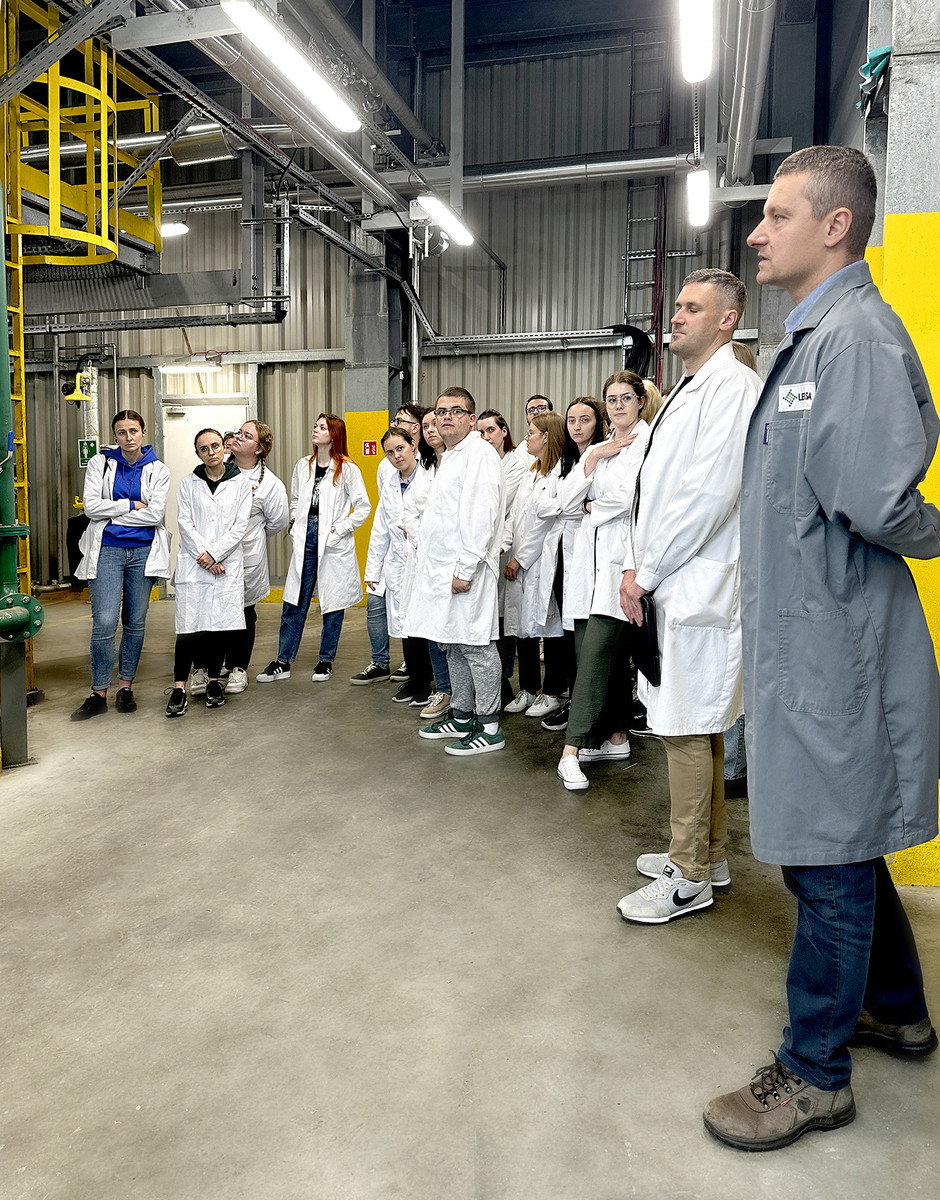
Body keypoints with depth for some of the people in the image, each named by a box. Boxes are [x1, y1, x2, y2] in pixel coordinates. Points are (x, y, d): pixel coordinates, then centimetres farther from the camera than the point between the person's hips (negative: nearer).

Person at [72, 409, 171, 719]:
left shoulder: (158, 470, 5)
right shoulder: (99, 463, 6)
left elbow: (155, 514, -7)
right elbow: (91, 506, -5)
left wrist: (112, 514, -6)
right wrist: (131, 505, -6)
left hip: (143, 552, 1)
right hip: (107, 551, -1)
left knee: (135, 623, 7)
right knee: (104, 622, -10)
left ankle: (126, 687, 19)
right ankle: (99, 693, 2)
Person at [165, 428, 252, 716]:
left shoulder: (240, 483, 6)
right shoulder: (189, 483, 9)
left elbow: (240, 525, -1)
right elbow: (184, 523, 1)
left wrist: (214, 553, -10)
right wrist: (203, 555, -10)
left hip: (227, 565, 0)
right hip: (193, 563, 0)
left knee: (221, 624, 3)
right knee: (189, 626, -6)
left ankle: (213, 681, 18)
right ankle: (179, 687, 0)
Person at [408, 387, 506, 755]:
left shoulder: (479, 454, -11)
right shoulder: (450, 456, 20)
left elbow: (481, 517, -20)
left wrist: (465, 569, -22)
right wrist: (429, 553, 18)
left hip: (465, 571, -10)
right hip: (442, 569, 10)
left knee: (475, 645, -5)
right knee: (454, 645, 15)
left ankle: (489, 728, 3)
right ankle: (461, 716, 26)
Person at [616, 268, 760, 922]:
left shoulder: (733, 385, -11)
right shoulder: (689, 391, 20)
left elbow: (710, 494, -20)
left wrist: (646, 574, -14)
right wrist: (637, 567, 8)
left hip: (698, 589, -10)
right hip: (671, 585, 10)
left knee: (688, 730, -3)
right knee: (698, 729, 16)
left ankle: (690, 877, 11)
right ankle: (709, 854, 30)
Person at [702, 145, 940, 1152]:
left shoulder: (859, 334, -17)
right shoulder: (806, 339, 15)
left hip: (834, 648, -10)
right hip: (803, 639, 10)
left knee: (827, 859, 4)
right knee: (841, 843, 22)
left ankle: (814, 1073, 24)